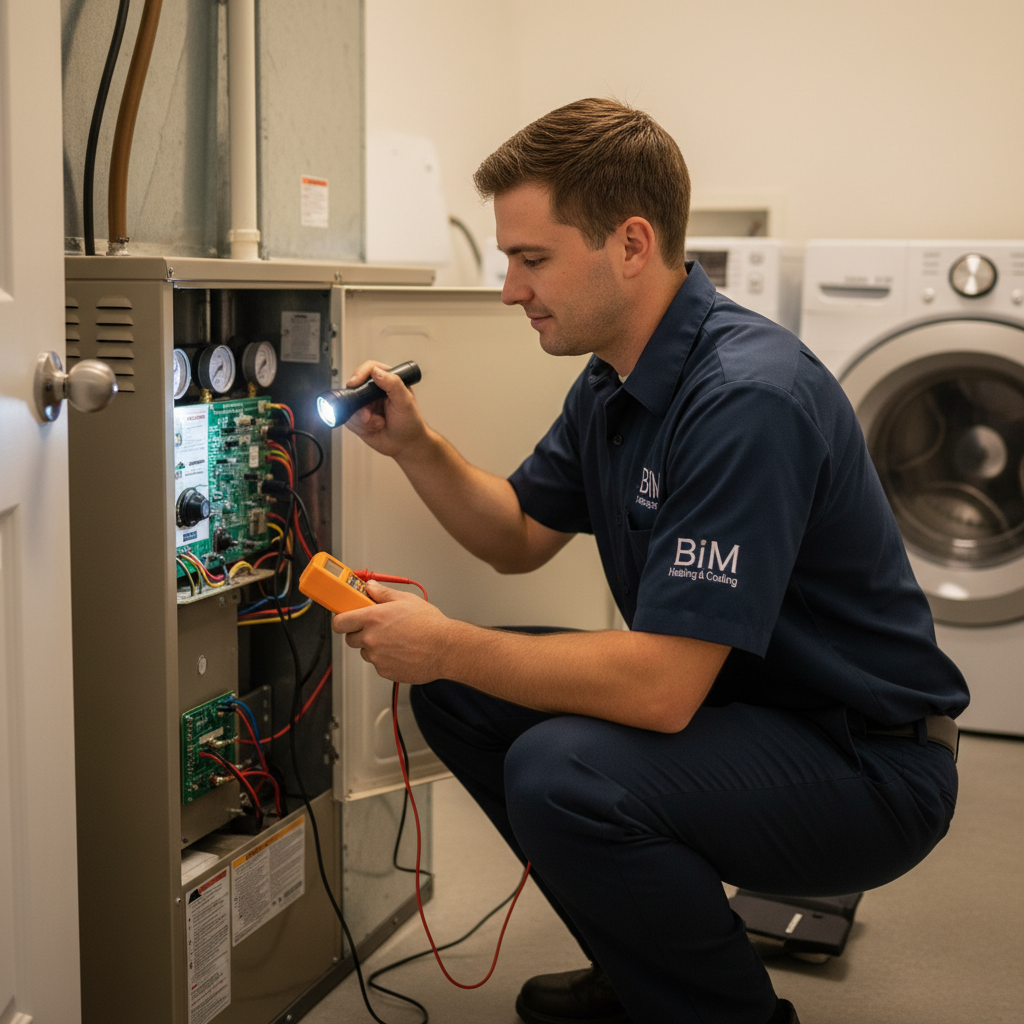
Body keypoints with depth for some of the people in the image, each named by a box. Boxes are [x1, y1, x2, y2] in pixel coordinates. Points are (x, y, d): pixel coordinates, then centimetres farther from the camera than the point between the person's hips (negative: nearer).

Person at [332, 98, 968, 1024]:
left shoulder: (747, 398, -28)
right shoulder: (612, 382, 3)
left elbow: (659, 687, -32)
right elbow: (520, 538, 16)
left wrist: (444, 644, -21)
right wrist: (416, 445, -1)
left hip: (867, 763, -9)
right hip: (725, 704, 9)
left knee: (563, 773, -31)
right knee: (458, 694, 4)